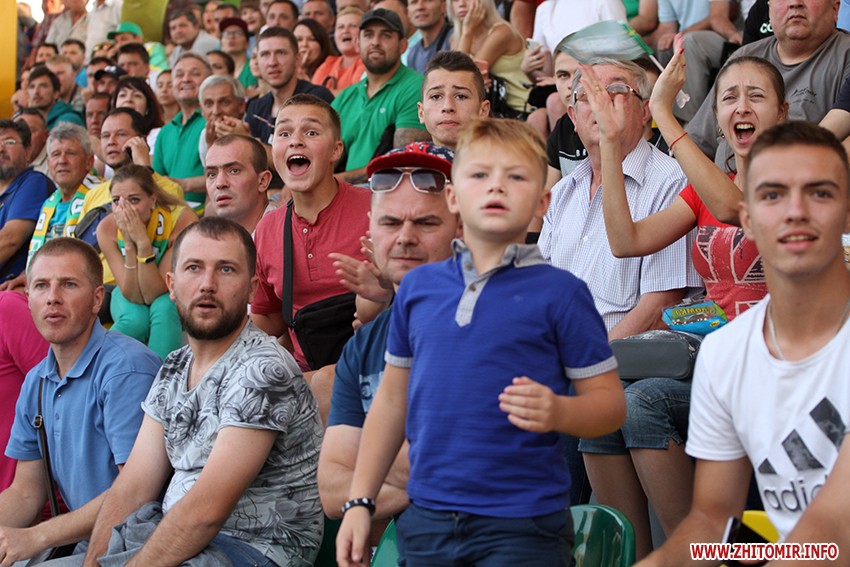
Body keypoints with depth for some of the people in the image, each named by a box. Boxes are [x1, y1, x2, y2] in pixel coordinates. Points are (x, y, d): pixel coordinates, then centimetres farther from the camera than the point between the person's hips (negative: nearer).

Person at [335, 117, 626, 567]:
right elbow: (393, 398, 14)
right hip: (427, 521, 4)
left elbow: (609, 402, -4)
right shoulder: (417, 287, 7)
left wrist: (558, 412, -25)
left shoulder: (560, 293, -5)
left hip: (522, 527, -4)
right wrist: (360, 502, 11)